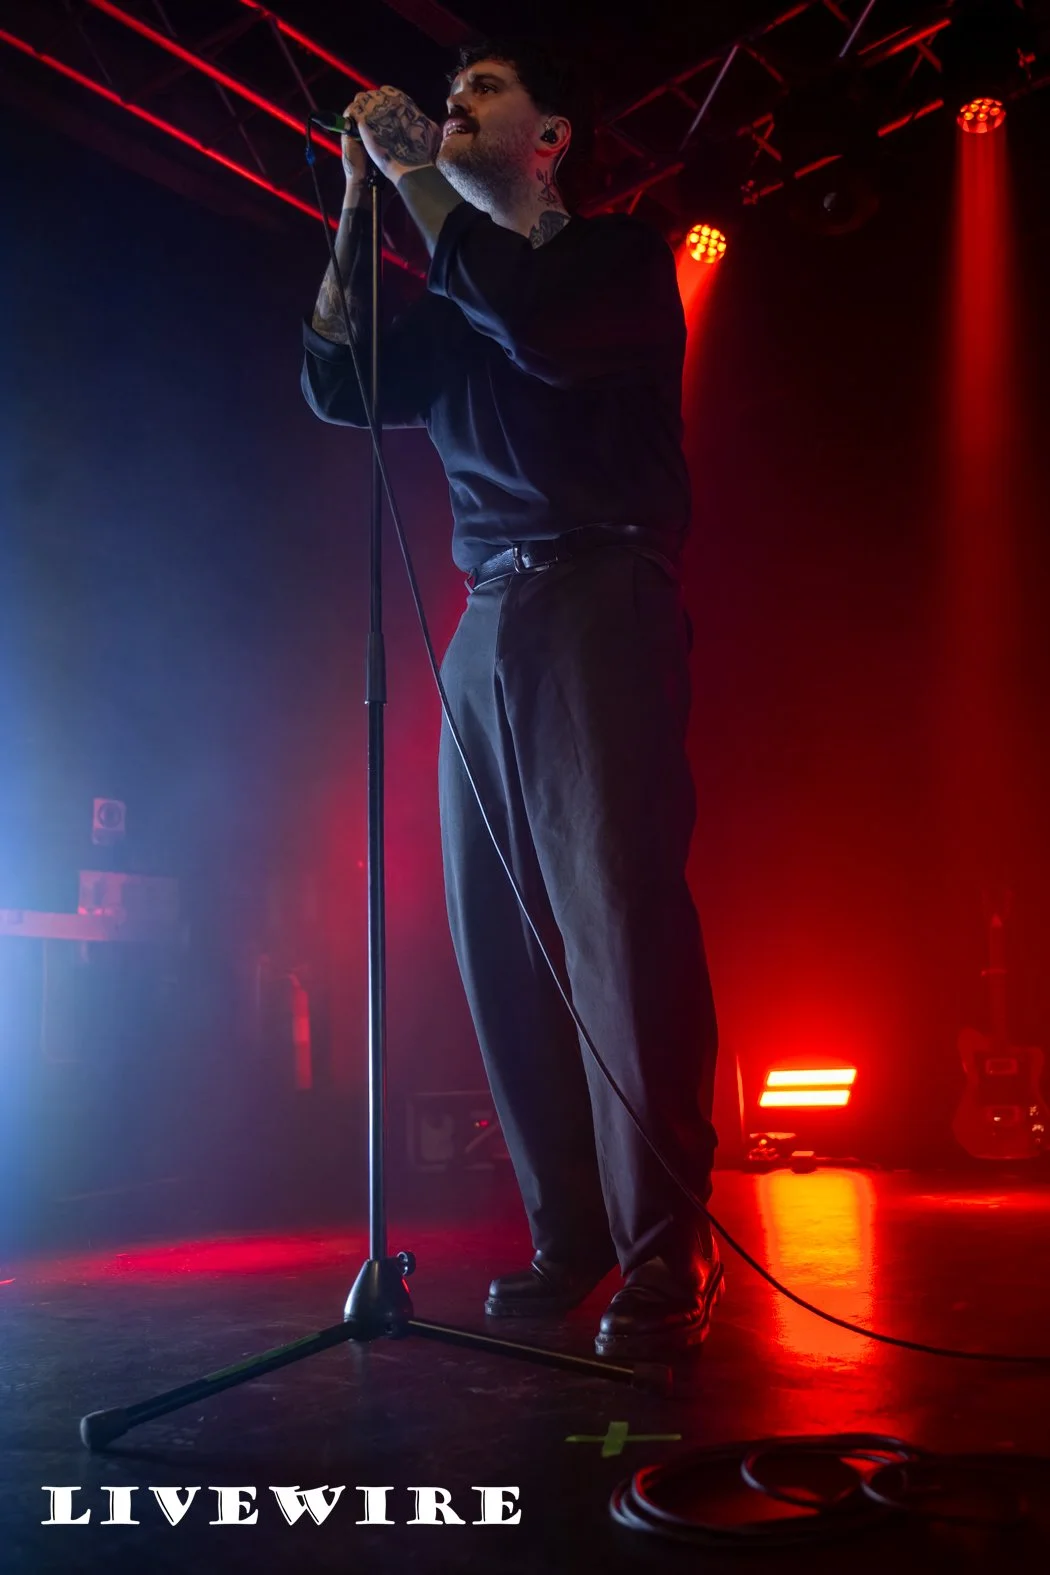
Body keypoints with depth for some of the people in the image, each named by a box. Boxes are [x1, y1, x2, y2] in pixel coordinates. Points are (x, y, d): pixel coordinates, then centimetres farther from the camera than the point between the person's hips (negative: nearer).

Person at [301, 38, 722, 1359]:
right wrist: (359, 205, 13)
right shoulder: (453, 310, 26)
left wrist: (415, 179, -3)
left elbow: (543, 332, -11)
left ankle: (665, 1259, -11)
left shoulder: (621, 255, 10)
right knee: (502, 941, -1)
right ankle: (566, 1238, 7)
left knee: (617, 918, -16)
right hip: (487, 622, 6)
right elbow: (335, 389, 15)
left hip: (601, 605, -6)